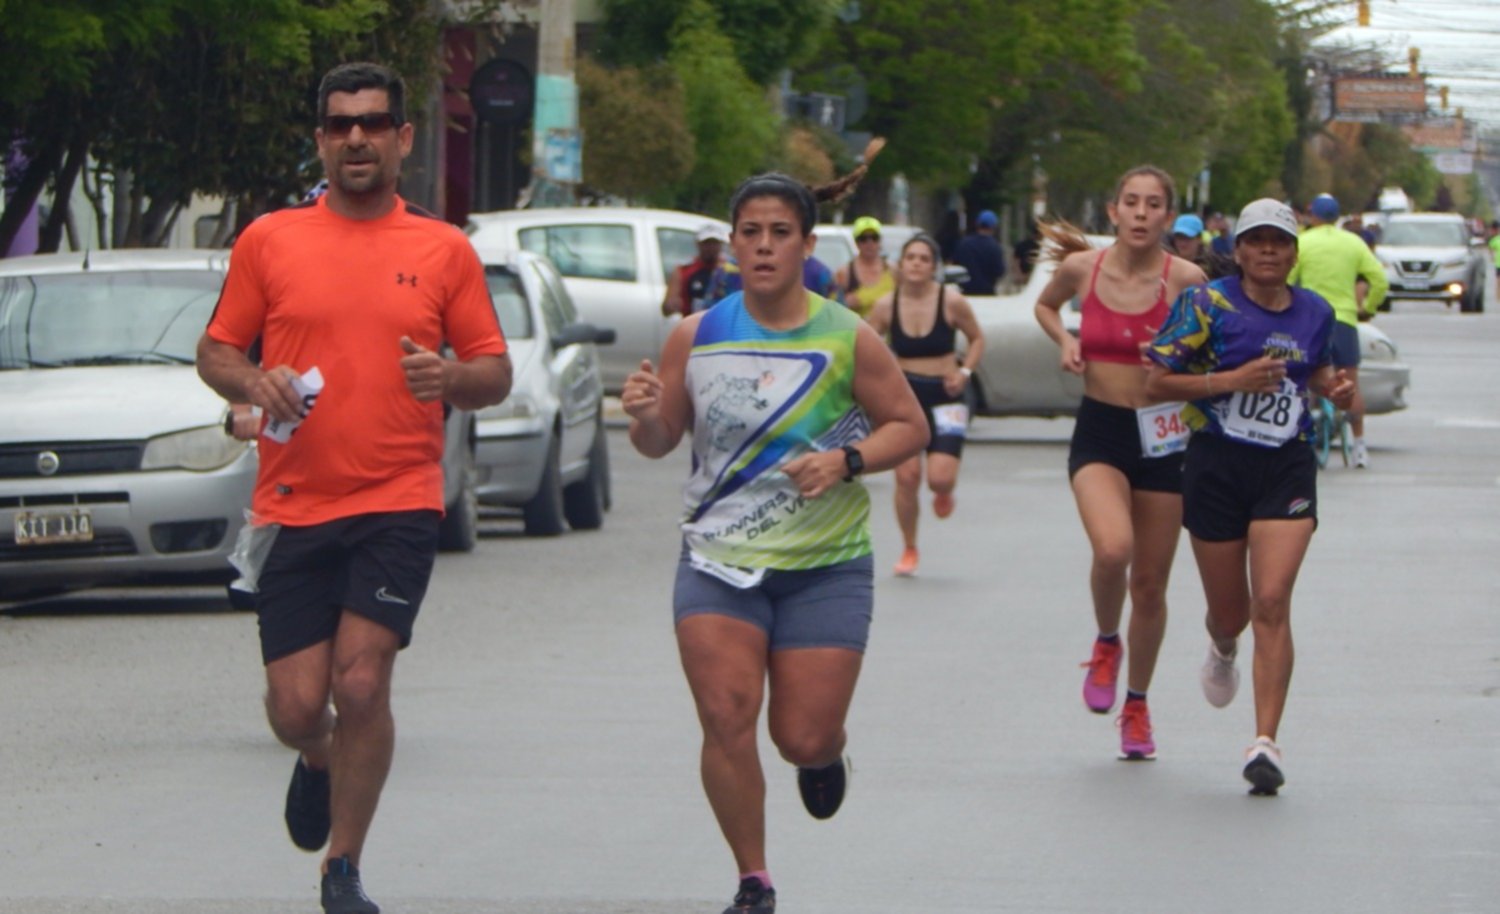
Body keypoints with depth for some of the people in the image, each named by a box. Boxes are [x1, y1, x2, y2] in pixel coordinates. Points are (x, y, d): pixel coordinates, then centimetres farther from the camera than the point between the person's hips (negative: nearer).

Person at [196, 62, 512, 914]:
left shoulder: (444, 250, 6)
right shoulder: (269, 240, 6)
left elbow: (497, 372, 9)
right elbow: (215, 352, 11)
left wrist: (452, 378, -13)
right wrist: (254, 382, -11)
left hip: (399, 501, -1)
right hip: (294, 504, 1)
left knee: (362, 681, -13)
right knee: (297, 705, -2)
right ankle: (322, 762, 36)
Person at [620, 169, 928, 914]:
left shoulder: (849, 341, -5)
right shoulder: (695, 337, -1)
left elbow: (909, 427, 3)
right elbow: (661, 442, 7)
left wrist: (847, 461, -16)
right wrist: (644, 416, -17)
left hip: (826, 566, -1)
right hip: (718, 561, 1)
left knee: (804, 737, -1)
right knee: (726, 718, -13)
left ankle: (823, 756, 39)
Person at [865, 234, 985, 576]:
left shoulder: (952, 301, -8)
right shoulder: (886, 306, -4)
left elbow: (977, 339, 7)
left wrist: (965, 372, -7)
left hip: (944, 397, -1)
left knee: (940, 477, -16)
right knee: (907, 476, -6)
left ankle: (943, 494, 25)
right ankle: (908, 550, 14)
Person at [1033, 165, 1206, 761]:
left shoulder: (1185, 280, -8)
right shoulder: (1081, 269, -3)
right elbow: (1045, 305, 20)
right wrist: (1064, 340, 0)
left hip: (1161, 436, 0)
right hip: (1099, 431, 0)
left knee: (1150, 585, 8)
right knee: (1113, 549, -27)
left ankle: (1137, 705, 29)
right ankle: (1106, 643, 5)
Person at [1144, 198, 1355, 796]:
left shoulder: (1315, 313, 6)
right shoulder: (1207, 305, -6)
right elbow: (1157, 382, -8)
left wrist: (1336, 388, 4)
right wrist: (1233, 379, -19)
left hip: (1287, 467, 1)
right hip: (1217, 465, -1)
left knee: (1272, 602, -13)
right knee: (1229, 609, 11)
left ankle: (1265, 743, -14)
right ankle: (1223, 651, 51)